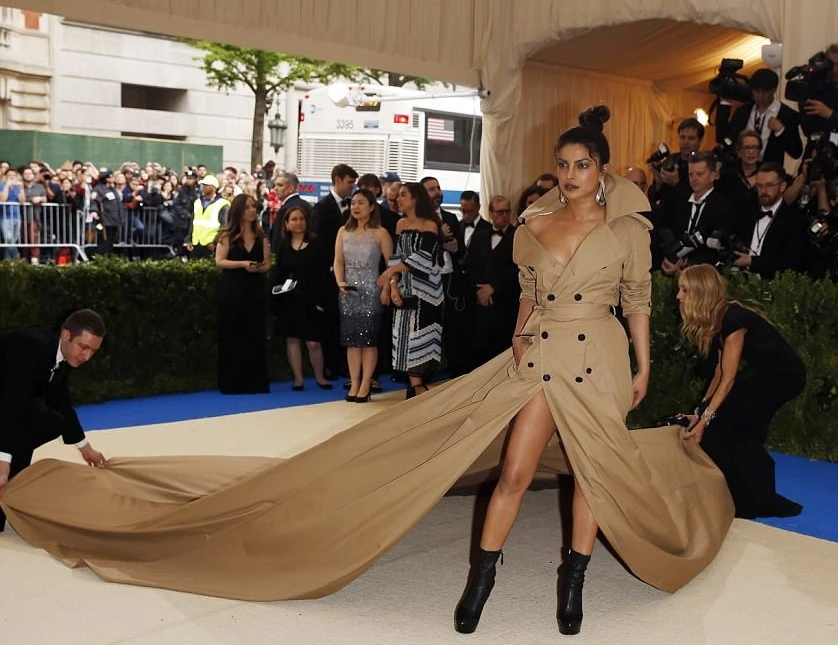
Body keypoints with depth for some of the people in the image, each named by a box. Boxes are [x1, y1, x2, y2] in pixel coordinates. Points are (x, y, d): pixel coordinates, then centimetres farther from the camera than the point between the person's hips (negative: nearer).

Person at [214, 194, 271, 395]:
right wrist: (242, 263, -19)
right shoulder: (227, 235, -1)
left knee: (255, 336, 3)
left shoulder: (261, 236, 10)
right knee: (232, 336, 0)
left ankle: (255, 382, 9)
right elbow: (219, 261, -7)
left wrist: (258, 268, -13)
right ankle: (232, 383, 6)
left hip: (255, 290, 3)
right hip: (232, 290, -3)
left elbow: (267, 264, 8)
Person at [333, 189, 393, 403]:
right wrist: (340, 282, -10)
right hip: (348, 292, 4)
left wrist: (386, 290, -14)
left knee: (368, 338, -3)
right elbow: (338, 261, 6)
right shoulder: (343, 232, 9)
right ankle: (354, 383, 10)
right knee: (351, 339, 5)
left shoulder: (380, 233, -3)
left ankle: (365, 385, 3)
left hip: (371, 292, -4)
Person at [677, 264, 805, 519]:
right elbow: (720, 372, 5)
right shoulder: (716, 318, 4)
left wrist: (705, 419, -25)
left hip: (783, 376, -10)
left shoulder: (732, 319, -24)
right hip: (763, 372, 10)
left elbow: (728, 378, -24)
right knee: (744, 432, 10)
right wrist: (701, 410, 1)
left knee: (719, 422, -12)